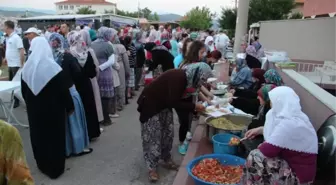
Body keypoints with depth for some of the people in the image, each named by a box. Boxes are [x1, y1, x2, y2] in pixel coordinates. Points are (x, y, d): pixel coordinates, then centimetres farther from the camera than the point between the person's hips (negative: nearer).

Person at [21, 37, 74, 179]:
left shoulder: (26, 68, -3)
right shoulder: (53, 67, -18)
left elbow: (24, 92, 8)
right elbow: (64, 90, -15)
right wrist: (69, 107, -3)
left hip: (34, 110, 5)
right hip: (53, 109, -5)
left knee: (38, 136, 19)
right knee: (54, 136, 8)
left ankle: (43, 165, 36)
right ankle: (55, 168, 19)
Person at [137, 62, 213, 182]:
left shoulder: (185, 78, -2)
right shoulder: (177, 77, -30)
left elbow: (178, 100, 5)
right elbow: (174, 103, -29)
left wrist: (195, 109, -2)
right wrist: (194, 106, -21)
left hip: (164, 104, 9)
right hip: (150, 104, -9)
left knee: (168, 133, 11)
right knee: (153, 136, -4)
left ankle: (167, 159, 27)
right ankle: (152, 167, 7)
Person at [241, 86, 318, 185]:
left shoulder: (289, 124, -28)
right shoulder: (292, 116, 2)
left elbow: (267, 150, -26)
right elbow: (275, 130, 23)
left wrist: (260, 146, -5)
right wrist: (259, 130, 13)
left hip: (297, 176, -9)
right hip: (293, 163, 9)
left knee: (255, 157, -19)